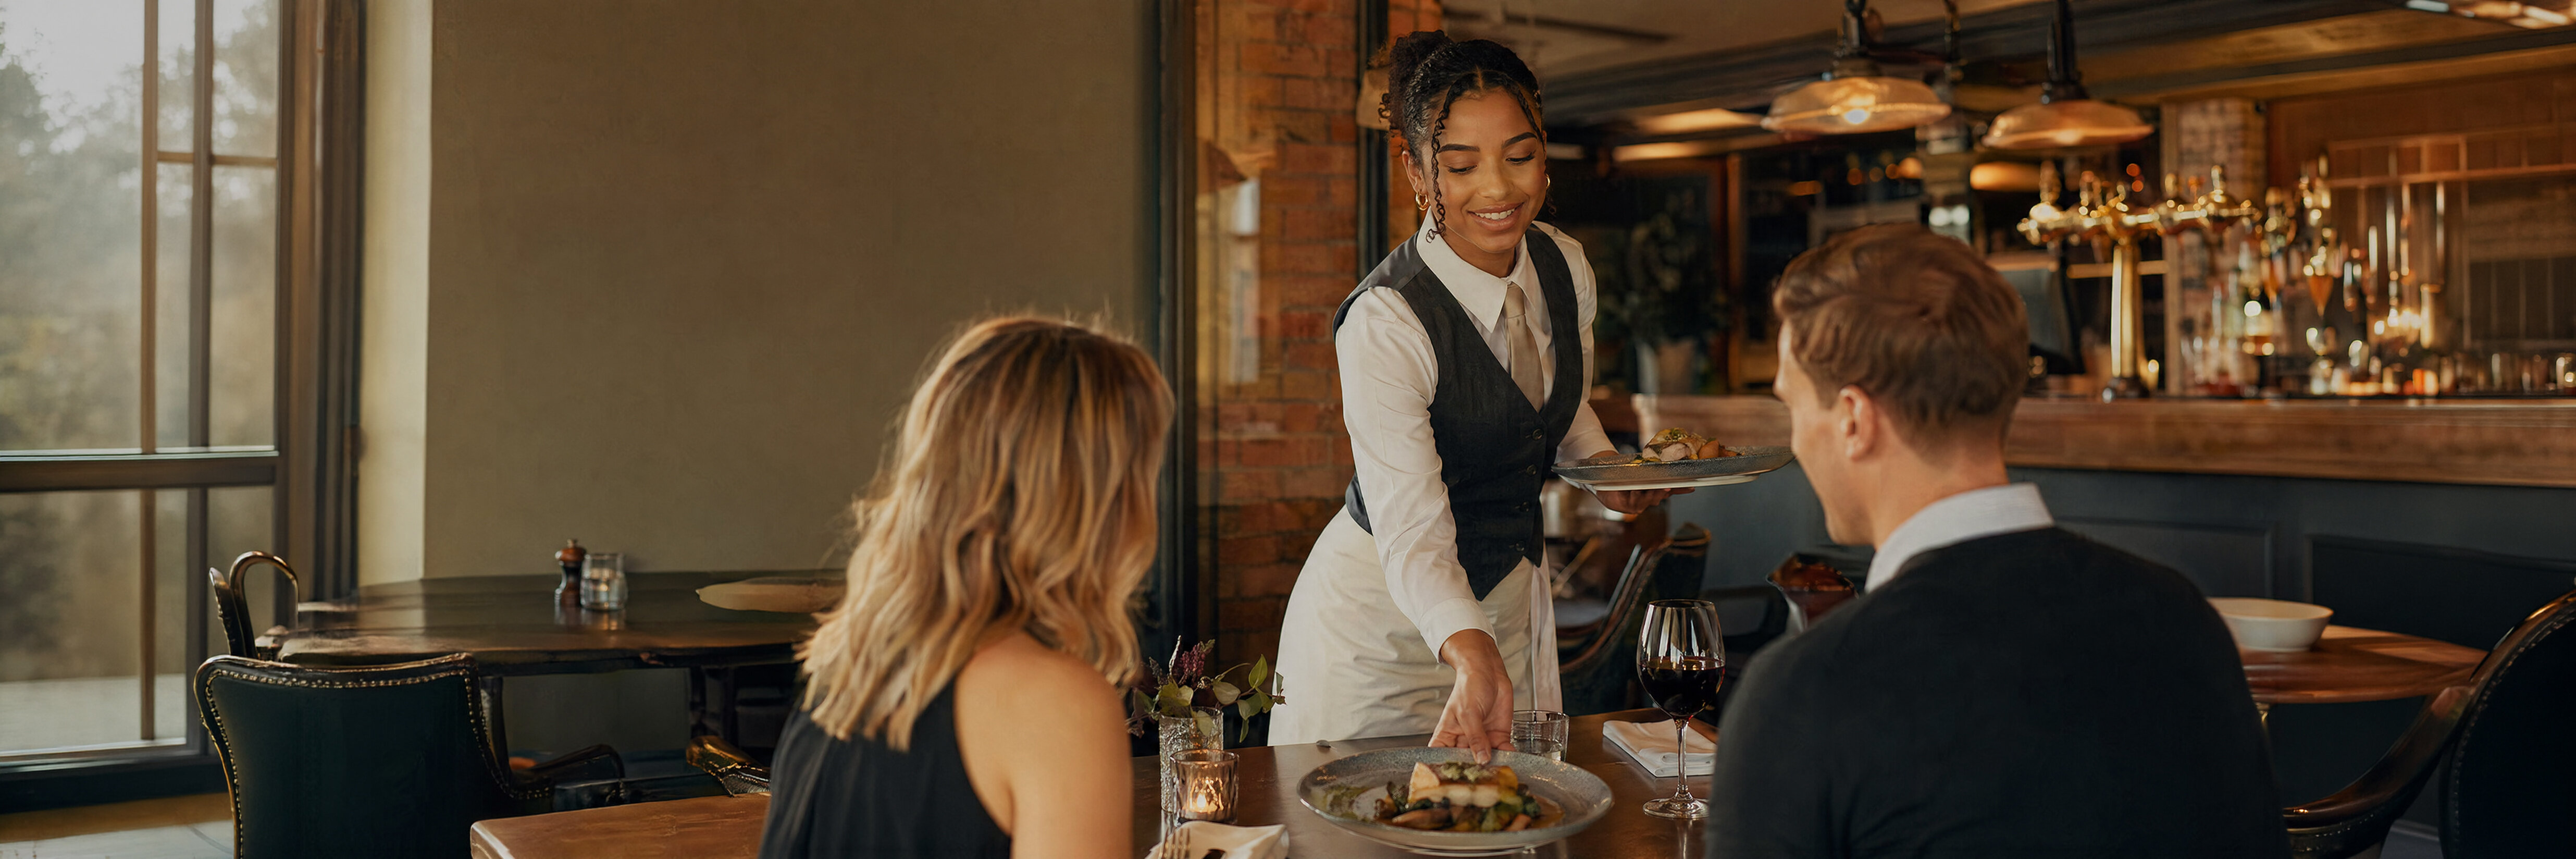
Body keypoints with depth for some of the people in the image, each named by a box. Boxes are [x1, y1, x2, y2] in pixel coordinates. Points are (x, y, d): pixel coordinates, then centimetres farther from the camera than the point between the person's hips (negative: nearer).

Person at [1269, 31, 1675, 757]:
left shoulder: (1565, 267, -6)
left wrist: (1605, 466, -5)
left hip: (1511, 604, 6)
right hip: (1387, 616, -6)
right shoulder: (1384, 322, -28)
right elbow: (1411, 533, -36)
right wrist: (1471, 657, -52)